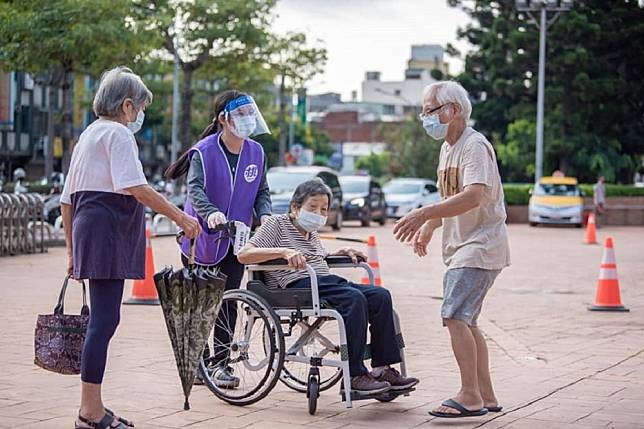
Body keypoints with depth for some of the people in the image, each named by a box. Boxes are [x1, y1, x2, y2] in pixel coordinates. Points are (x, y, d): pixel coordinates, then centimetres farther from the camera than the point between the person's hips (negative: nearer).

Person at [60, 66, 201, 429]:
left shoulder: (88, 134, 22)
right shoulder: (118, 134, -6)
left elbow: (67, 199, 22)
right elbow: (137, 188, -19)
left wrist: (73, 249, 26)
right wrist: (180, 217, -16)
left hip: (86, 225, 10)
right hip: (109, 231, -10)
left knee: (103, 318, 12)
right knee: (105, 319, -9)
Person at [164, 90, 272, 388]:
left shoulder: (256, 153, 3)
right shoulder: (203, 151, -12)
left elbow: (262, 191, 10)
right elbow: (195, 188, -24)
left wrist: (264, 214, -11)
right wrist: (210, 212, -43)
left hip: (235, 241, 3)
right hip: (202, 239, -3)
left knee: (228, 303, 1)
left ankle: (220, 363, 10)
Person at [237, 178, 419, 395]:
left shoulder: (312, 233, 26)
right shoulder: (277, 223, 2)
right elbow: (244, 255, -11)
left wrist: (342, 254, 22)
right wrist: (283, 251, -23)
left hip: (326, 281, 8)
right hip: (297, 285, -8)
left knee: (380, 296, -12)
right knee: (354, 298, -30)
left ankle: (383, 368, -13)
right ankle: (356, 376, -30)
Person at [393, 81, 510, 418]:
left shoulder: (475, 145, -15)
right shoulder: (448, 148, 16)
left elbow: (473, 196, -29)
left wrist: (424, 214, -34)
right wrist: (428, 229, 13)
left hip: (480, 245, -10)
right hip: (460, 248, 10)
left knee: (455, 315, -17)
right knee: (465, 321, 12)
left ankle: (470, 396, -13)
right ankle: (486, 396, 19)